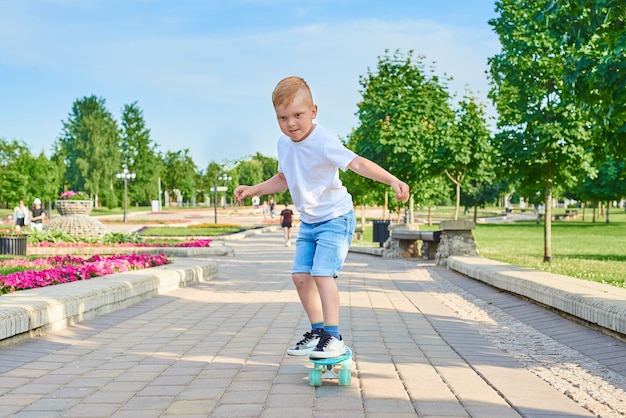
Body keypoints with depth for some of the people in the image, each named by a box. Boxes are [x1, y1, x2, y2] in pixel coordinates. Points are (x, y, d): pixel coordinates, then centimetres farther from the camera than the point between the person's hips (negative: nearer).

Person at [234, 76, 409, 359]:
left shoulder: (324, 142, -23)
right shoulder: (284, 144, 2)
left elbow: (357, 163, -36)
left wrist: (392, 180, -49)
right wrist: (253, 190, 11)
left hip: (335, 218, -8)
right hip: (308, 221, 8)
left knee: (322, 272, -18)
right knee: (300, 275, 5)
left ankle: (333, 337, -9)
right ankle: (318, 331, 19)